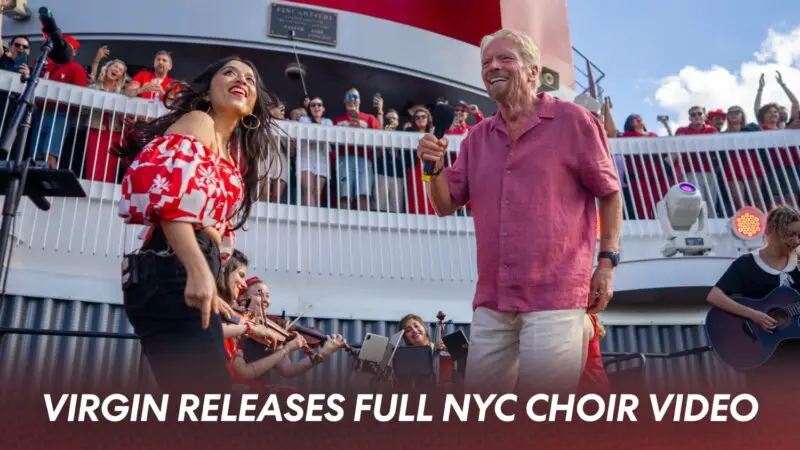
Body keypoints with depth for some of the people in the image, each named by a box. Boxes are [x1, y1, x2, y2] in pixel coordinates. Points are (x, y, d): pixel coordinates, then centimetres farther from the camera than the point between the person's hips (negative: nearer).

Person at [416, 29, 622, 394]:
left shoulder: (572, 120, 0)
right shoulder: (477, 137, 13)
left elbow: (610, 194, 3)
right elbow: (446, 205, 14)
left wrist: (607, 264, -4)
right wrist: (435, 168, -5)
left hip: (554, 299, -5)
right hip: (491, 301, 5)